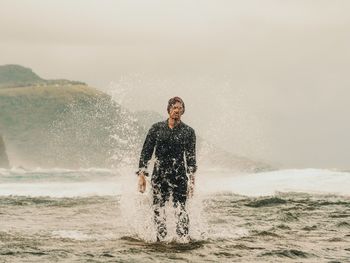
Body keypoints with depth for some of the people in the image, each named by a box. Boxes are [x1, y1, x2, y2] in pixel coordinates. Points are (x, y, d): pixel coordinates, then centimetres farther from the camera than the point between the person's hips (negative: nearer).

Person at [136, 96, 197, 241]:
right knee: (158, 210, 3)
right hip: (159, 175, 1)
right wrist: (142, 175, -2)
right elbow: (146, 152, 5)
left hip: (180, 176, -1)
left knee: (181, 210, -10)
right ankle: (161, 240, 11)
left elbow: (191, 156, 5)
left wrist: (191, 179, -2)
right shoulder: (156, 128, 4)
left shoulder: (188, 131, 4)